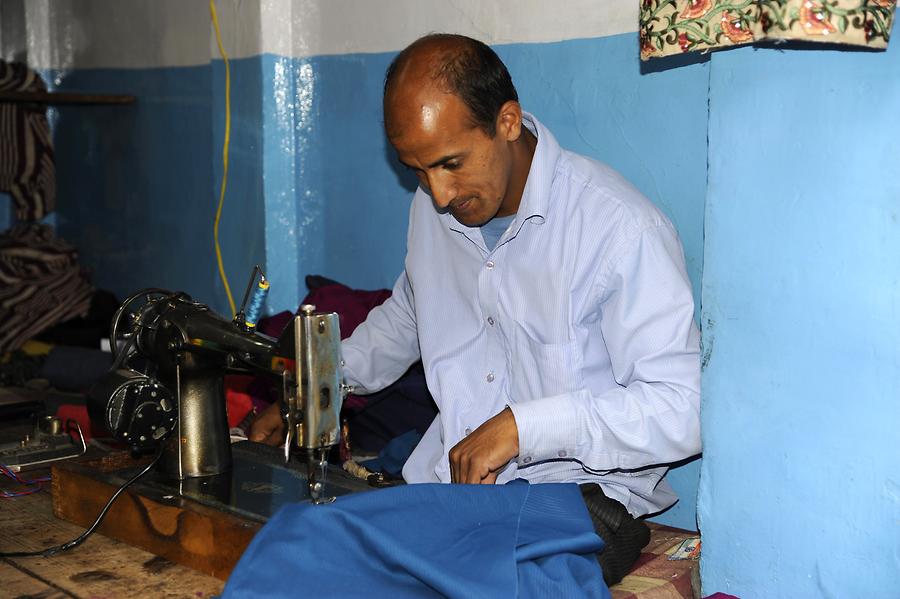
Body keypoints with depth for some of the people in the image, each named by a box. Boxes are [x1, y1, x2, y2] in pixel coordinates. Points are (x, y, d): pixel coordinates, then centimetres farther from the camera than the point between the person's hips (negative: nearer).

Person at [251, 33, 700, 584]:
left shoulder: (622, 228, -16)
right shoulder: (433, 208, 8)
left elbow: (683, 407, -20)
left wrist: (523, 426, -24)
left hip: (577, 489, -5)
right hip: (445, 476, 6)